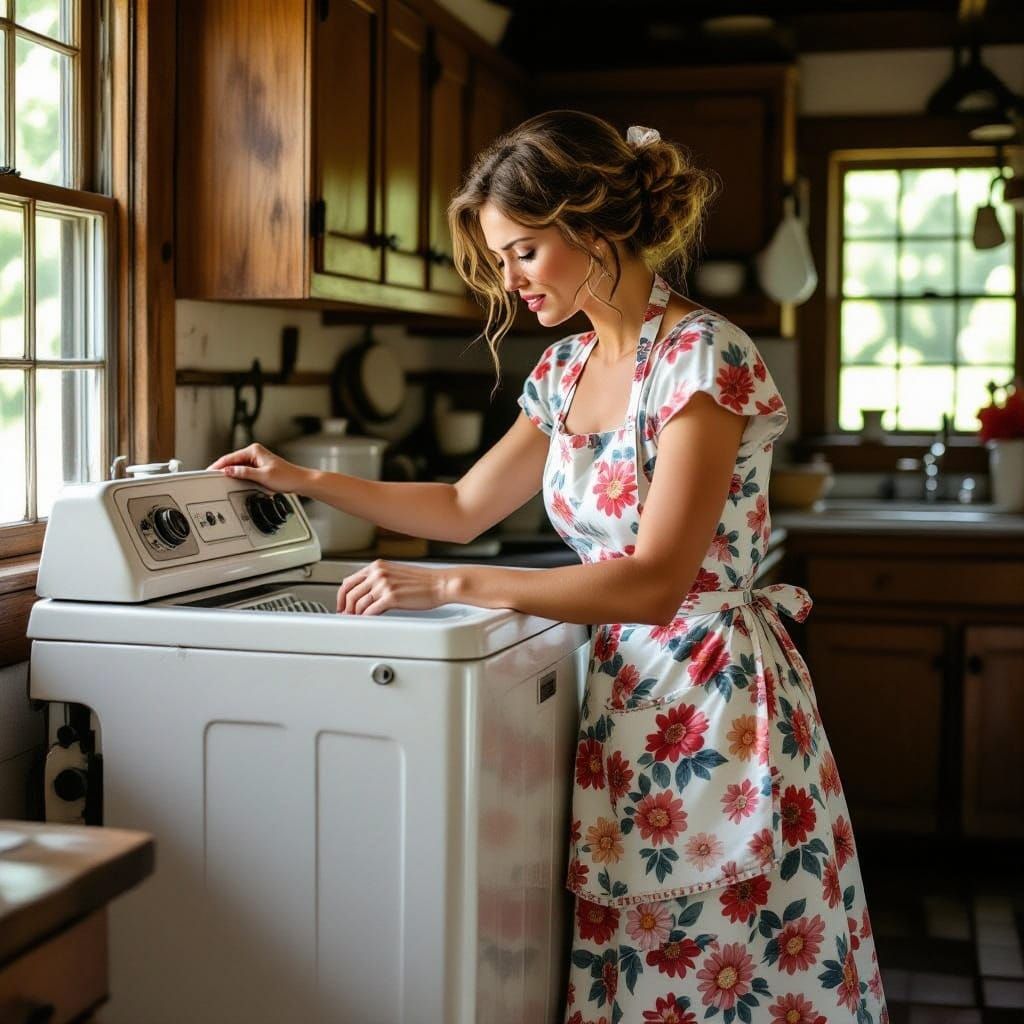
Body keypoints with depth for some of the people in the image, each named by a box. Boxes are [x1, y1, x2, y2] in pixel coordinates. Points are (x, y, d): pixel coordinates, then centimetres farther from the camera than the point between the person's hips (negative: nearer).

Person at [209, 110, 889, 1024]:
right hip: (623, 690, 7)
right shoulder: (566, 369, 9)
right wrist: (305, 481, 15)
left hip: (715, 698, -7)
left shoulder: (704, 358, -17)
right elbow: (465, 508, 19)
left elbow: (656, 580, -24)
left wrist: (449, 585, -25)